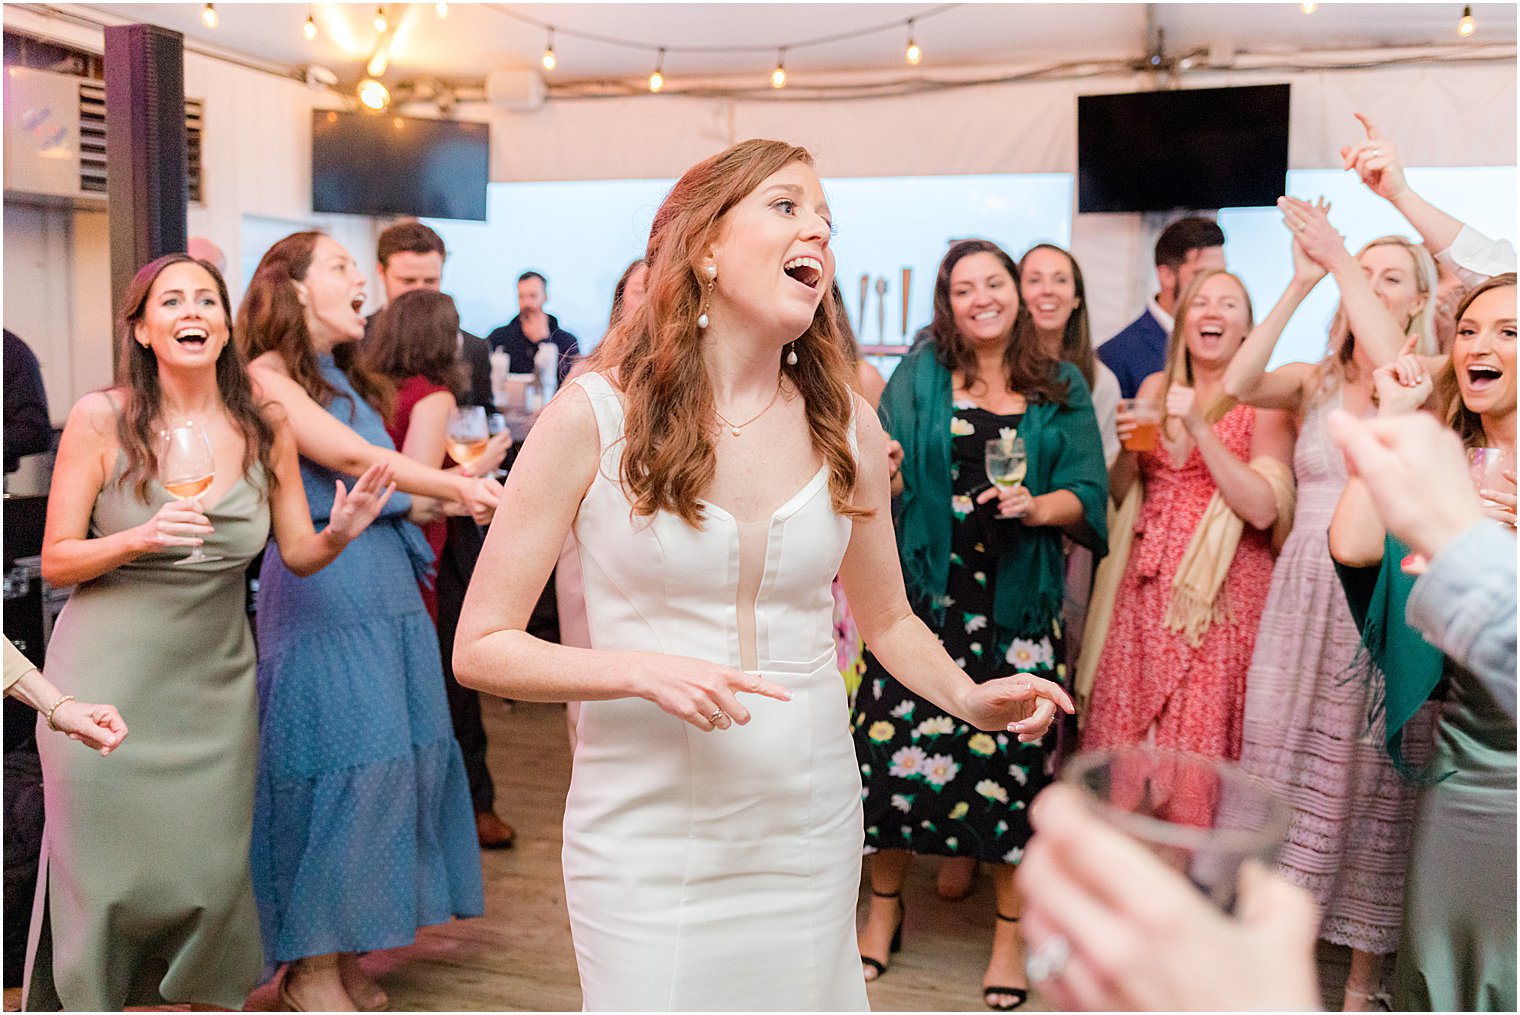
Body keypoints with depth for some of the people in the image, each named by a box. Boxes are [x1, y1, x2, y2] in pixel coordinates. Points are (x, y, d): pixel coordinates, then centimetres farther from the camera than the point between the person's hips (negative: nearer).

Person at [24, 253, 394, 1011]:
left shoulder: (266, 427, -1)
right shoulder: (100, 419, -8)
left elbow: (298, 555, 8)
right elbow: (56, 563, -4)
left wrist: (339, 533, -14)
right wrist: (141, 538, -22)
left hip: (214, 678, 2)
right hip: (108, 681, -2)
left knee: (211, 874, 4)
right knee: (108, 877, 3)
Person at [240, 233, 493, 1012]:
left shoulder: (348, 379, 20)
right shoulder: (267, 375, -4)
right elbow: (349, 456, -14)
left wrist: (464, 494, 4)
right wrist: (458, 487, -13)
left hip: (388, 588, 8)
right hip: (320, 592, -8)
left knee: (392, 760, 7)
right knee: (339, 766, -5)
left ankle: (347, 952, 19)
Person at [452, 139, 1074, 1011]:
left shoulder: (848, 425, 0)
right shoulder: (594, 415, -11)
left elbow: (886, 617, 14)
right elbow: (482, 648, -9)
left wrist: (969, 698, -5)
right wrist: (643, 671, -24)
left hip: (811, 827, 4)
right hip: (649, 834, -3)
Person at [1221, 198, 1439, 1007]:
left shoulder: (1433, 383, 1)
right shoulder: (1316, 382, 8)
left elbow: (1393, 368, -22)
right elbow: (1239, 383, -11)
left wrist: (1340, 259, -17)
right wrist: (1301, 282, -13)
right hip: (1305, 589, 2)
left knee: (1372, 777, 4)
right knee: (1285, 764, 6)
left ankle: (1364, 977, 17)